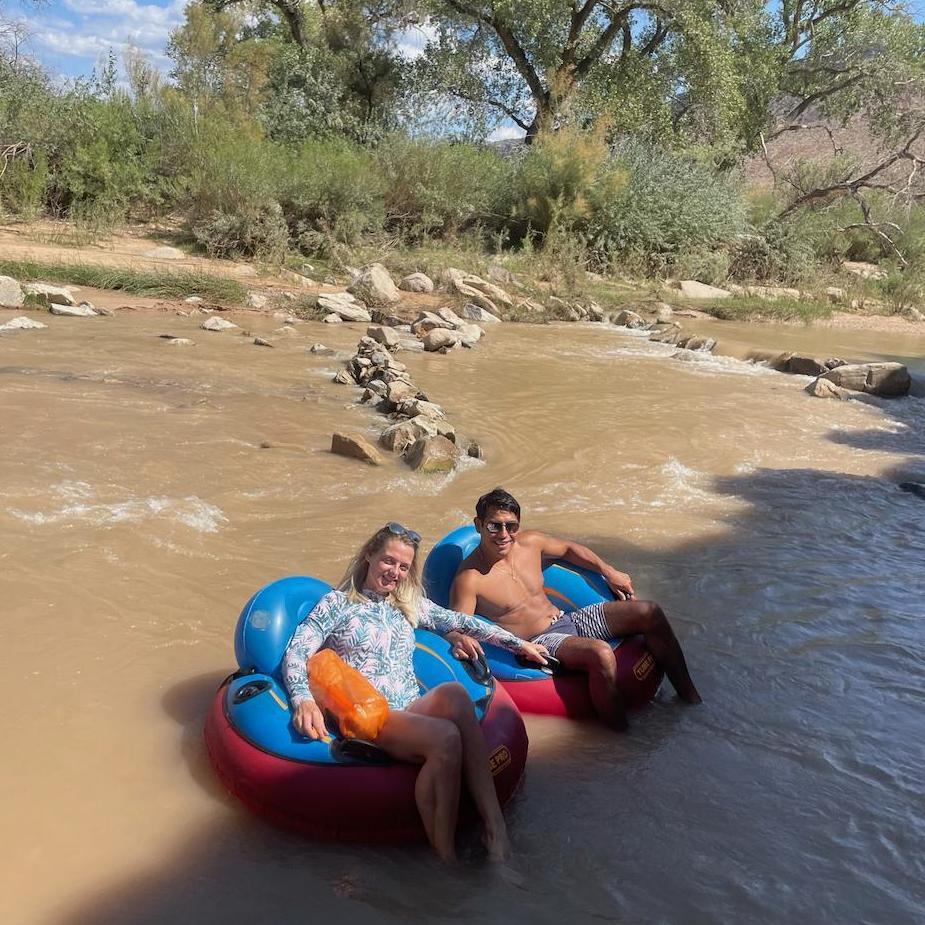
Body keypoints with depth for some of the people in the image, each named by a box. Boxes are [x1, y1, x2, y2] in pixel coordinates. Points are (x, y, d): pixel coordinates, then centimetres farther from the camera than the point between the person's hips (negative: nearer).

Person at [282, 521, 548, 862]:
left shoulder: (410, 605, 26)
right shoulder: (338, 602, 12)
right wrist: (303, 700, -17)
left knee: (453, 692, -35)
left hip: (412, 710, 4)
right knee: (446, 737, -35)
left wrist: (518, 643, 22)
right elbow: (296, 652, 1)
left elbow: (462, 622, 25)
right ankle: (445, 856, -27)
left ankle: (496, 831, -37)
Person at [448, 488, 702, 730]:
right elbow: (455, 626, -22)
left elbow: (568, 548, 19)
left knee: (650, 614, -1)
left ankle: (688, 694, 12)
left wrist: (609, 572, 15)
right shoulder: (469, 579, -19)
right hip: (539, 643, -8)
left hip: (568, 620, 8)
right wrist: (460, 641, -46)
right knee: (601, 653, -37)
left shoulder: (529, 541, 1)